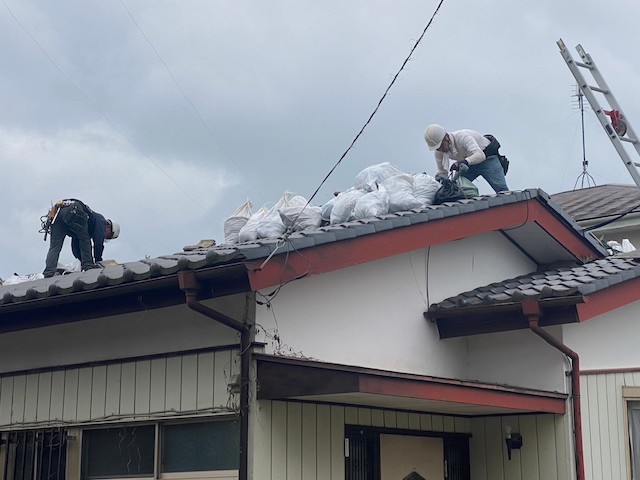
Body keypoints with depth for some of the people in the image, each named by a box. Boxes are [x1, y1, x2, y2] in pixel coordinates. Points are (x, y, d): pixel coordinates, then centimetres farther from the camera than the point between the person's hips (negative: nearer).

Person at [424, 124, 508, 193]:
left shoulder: (462, 137, -34)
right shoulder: (438, 152, -14)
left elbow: (480, 155, -47)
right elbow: (442, 173, -3)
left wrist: (465, 161, -64)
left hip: (487, 157, -6)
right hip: (469, 165, 6)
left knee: (501, 190, -19)